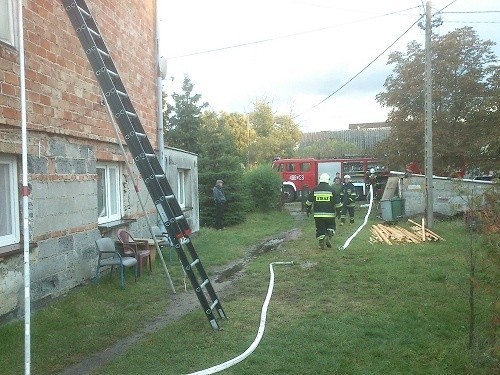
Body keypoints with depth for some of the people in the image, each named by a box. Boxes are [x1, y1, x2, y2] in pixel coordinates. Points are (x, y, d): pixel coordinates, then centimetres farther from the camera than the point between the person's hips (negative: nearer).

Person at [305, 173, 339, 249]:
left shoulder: (315, 189, 2)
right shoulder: (331, 189, -3)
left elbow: (309, 201, 7)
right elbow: (336, 202, 0)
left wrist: (308, 209, 21)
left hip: (318, 214, 1)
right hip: (329, 214, -1)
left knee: (320, 228, 9)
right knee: (331, 226, 16)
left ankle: (321, 243, 4)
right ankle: (329, 236, -8)